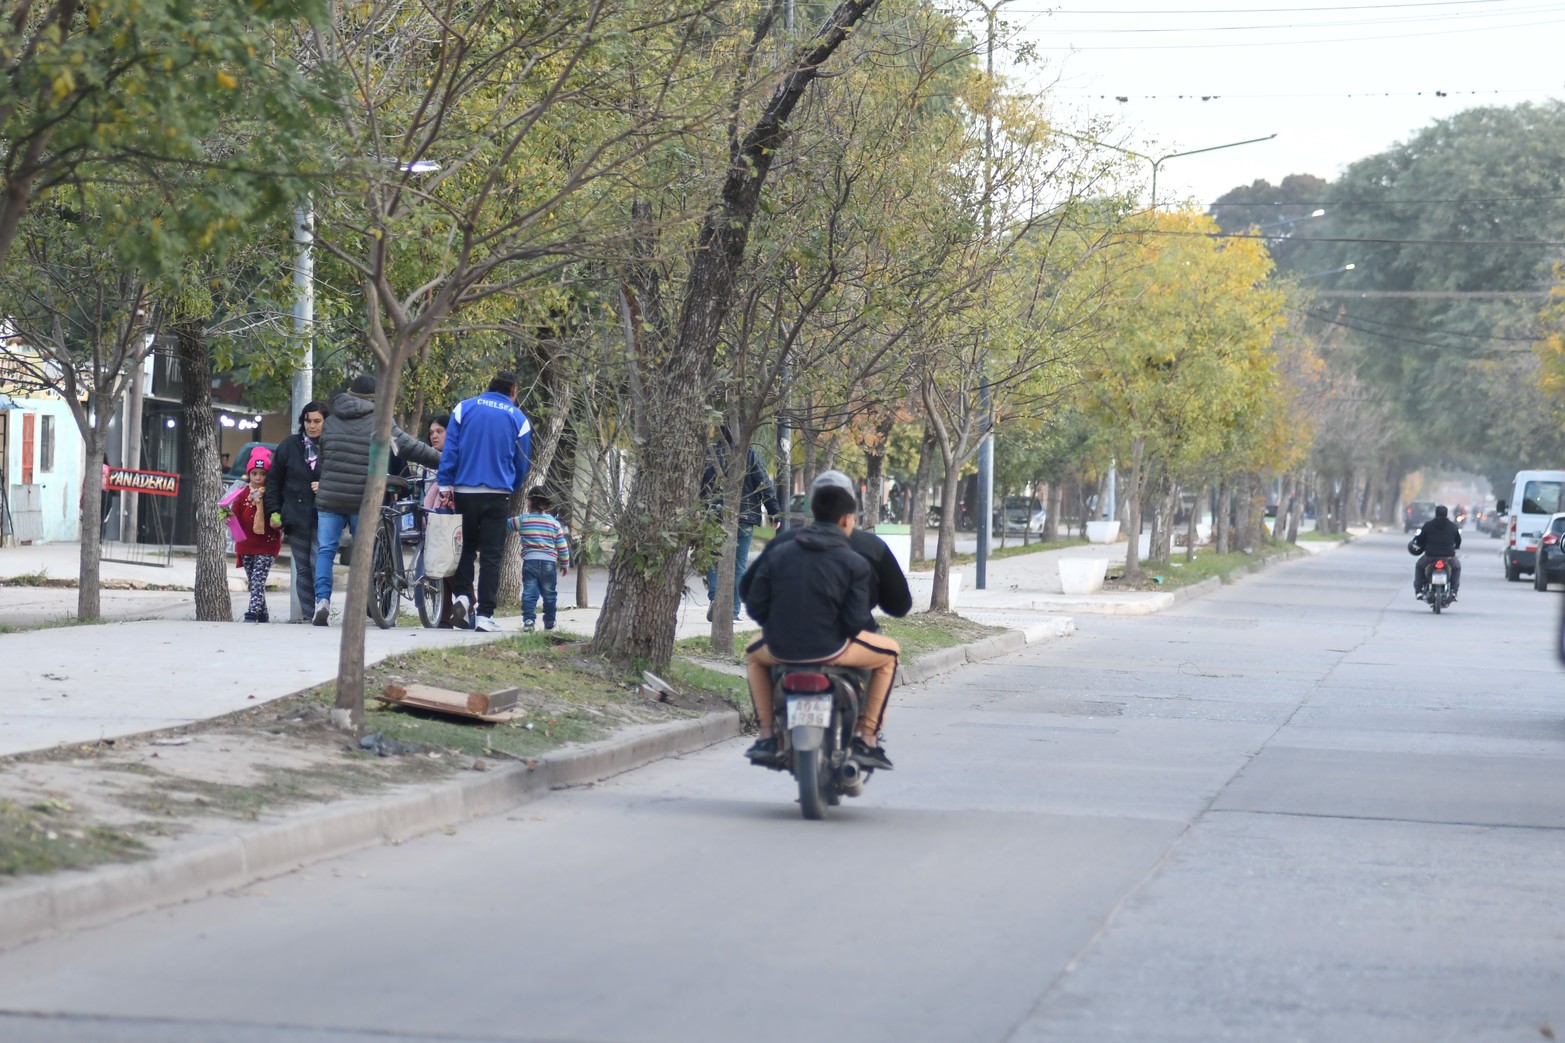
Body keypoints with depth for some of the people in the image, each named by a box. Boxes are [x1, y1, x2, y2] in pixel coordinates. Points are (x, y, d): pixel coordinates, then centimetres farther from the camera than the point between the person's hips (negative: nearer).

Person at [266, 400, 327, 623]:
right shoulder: (289, 446, 8)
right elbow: (274, 480, 13)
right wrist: (274, 511, 6)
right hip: (296, 517, 3)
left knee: (318, 565, -12)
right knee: (303, 568, 4)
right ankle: (308, 613, 6)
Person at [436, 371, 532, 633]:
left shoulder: (464, 408, 5)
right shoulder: (518, 419, 5)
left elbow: (450, 450, -1)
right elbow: (523, 464, 11)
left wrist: (445, 485, -1)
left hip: (463, 492, 1)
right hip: (497, 495, -1)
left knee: (465, 548, 16)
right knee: (491, 556, 2)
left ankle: (462, 595, -4)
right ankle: (484, 615, -3)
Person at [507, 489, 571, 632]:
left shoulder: (523, 520, 1)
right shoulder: (554, 523, 6)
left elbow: (506, 524, 13)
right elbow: (562, 546, 7)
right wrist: (565, 564, 17)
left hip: (530, 561, -1)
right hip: (549, 562, 1)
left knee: (529, 593, -1)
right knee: (549, 594, 11)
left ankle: (528, 620, -12)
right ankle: (549, 623, 18)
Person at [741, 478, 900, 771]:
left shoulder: (778, 554, 6)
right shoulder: (853, 563, -4)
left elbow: (755, 606, 4)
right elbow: (855, 620, -11)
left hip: (781, 648, 4)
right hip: (830, 649, -3)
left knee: (754, 655, 38)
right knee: (888, 652, 21)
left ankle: (766, 736, 27)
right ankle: (866, 739, 15)